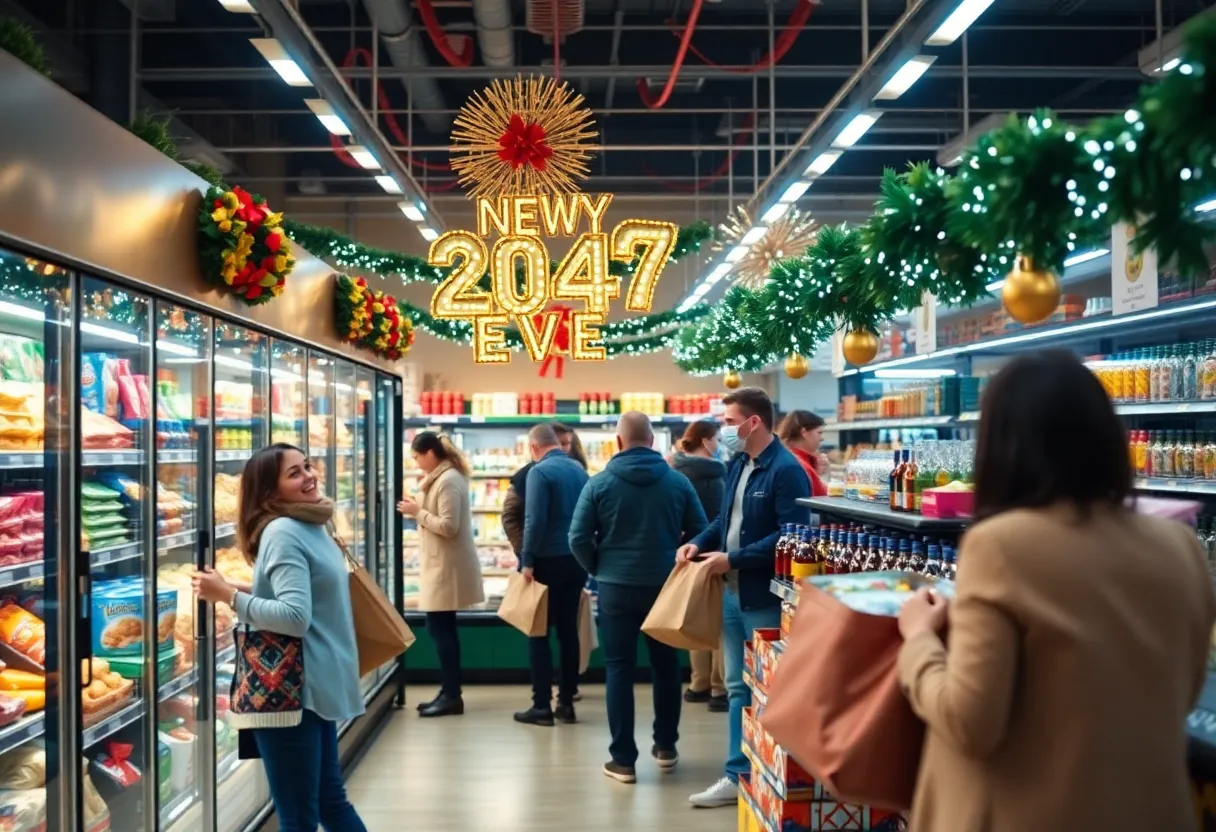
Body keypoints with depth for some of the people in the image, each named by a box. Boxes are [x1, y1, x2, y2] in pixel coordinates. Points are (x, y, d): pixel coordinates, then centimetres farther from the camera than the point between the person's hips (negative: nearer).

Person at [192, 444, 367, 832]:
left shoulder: (311, 526, 4)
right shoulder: (284, 533, -13)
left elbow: (298, 609, 8)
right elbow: (296, 617, -16)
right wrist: (228, 594, -21)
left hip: (312, 686, 5)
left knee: (330, 801, 14)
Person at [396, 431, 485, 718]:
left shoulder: (448, 481, -18)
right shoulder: (444, 477, 15)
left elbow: (449, 527, -23)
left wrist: (418, 512, -15)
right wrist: (419, 510, 7)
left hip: (447, 567, -11)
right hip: (442, 565, 11)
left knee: (439, 630, -6)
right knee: (443, 629, 13)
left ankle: (452, 696, 0)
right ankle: (449, 693, 18)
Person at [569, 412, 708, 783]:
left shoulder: (600, 482, -7)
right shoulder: (678, 482, -3)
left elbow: (578, 538, -8)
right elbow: (701, 532, 1)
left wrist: (598, 569, 8)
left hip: (616, 587, -2)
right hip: (665, 586, 2)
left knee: (619, 670, 4)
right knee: (666, 665, 17)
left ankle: (623, 759, 6)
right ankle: (665, 746, 27)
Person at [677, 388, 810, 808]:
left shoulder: (786, 470, -17)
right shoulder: (738, 465, 11)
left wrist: (732, 559, -21)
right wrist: (700, 542, 2)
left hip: (766, 598, -9)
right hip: (732, 593, 9)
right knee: (738, 687, 14)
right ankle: (738, 775, 24)